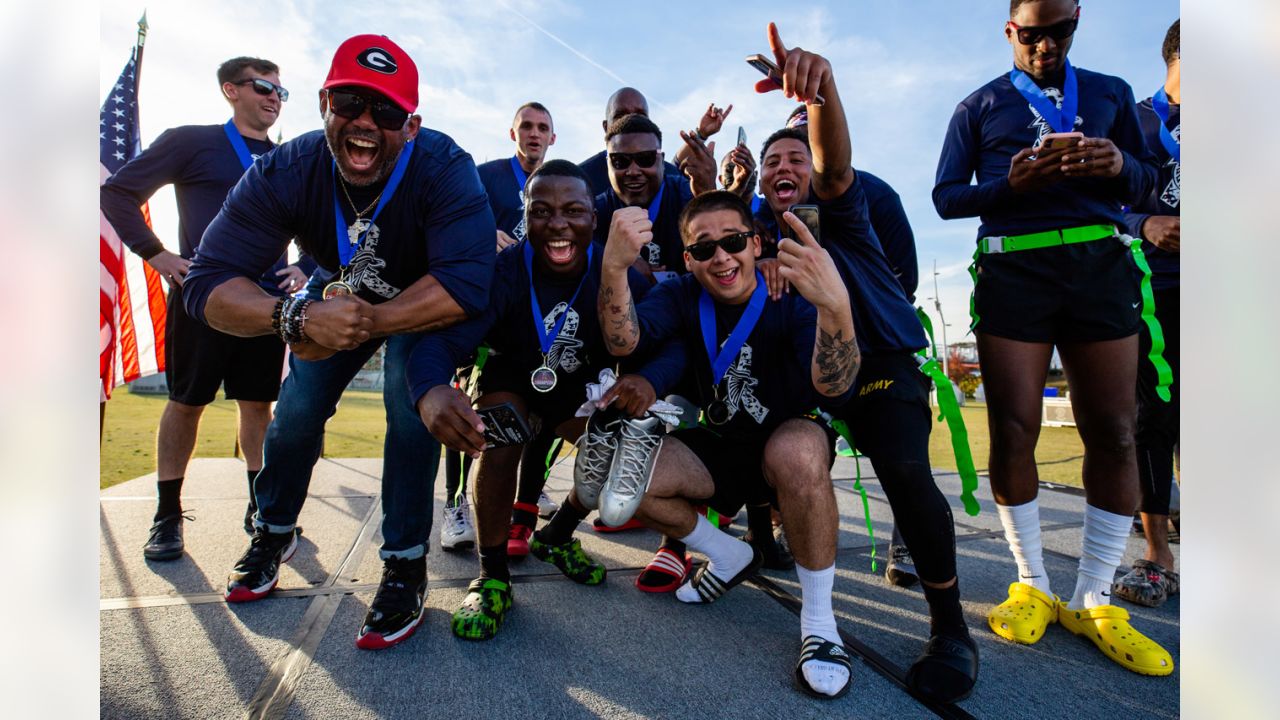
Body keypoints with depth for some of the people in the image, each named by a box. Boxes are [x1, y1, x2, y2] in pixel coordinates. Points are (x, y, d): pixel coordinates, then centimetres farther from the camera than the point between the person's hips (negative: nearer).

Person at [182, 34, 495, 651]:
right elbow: (207, 282, -28)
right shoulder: (285, 172, -25)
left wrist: (365, 325, -42)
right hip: (338, 295, 3)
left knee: (409, 398, -25)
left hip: (424, 304, -3)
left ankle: (405, 567, -10)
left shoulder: (444, 168, -34)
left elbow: (466, 284, -44)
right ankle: (273, 534, 30)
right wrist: (298, 317, -48)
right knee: (297, 409, 1)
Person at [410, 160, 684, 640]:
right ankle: (492, 574, -11)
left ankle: (556, 535, 10)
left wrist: (650, 379, -50)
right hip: (512, 381, -2)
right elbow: (442, 337, -40)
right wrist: (429, 391, -65)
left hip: (582, 391, 3)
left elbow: (675, 342, -25)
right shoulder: (503, 271, -27)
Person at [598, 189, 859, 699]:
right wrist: (615, 266, -45)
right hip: (717, 447, 4)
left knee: (796, 451, -39)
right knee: (619, 490, -17)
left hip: (792, 438, -3)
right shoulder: (683, 296, -6)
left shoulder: (791, 293, -17)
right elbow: (623, 342, -26)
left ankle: (819, 620, -16)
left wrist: (836, 306, -54)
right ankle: (731, 558, 10)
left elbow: (832, 388, -34)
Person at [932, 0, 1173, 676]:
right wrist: (1010, 184, -12)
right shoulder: (979, 106, 14)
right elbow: (946, 196, 6)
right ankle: (1032, 586, 11)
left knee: (1113, 434, -3)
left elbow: (1147, 179, 16)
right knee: (1013, 432, -5)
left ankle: (1095, 601, 9)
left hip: (1101, 265, 2)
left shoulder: (1111, 93, 20)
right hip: (1012, 270, -2)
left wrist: (1120, 165, -7)